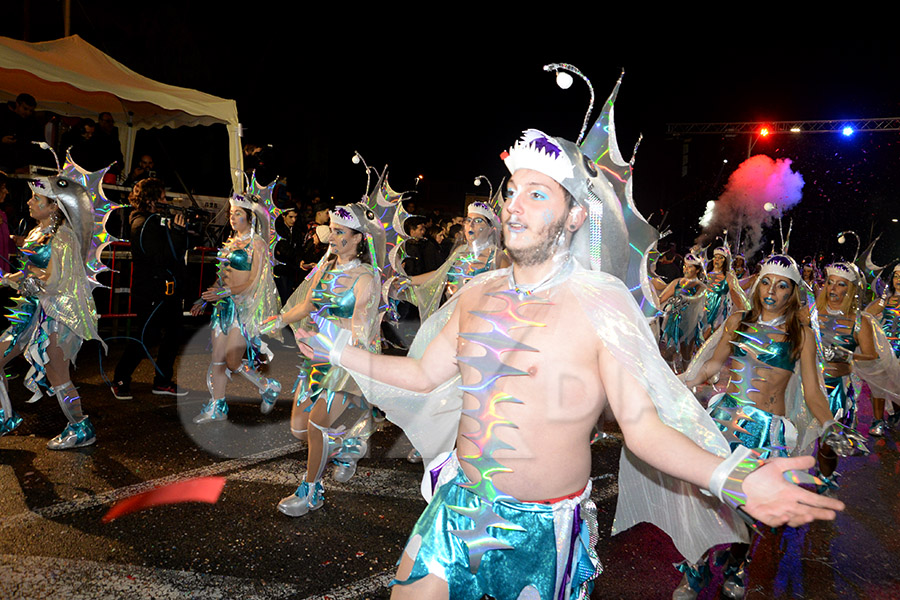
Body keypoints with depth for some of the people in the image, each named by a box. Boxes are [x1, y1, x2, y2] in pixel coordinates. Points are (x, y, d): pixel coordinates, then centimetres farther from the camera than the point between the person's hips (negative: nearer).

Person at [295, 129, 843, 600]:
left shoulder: (602, 305, -16)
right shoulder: (477, 295, -1)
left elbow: (645, 427, -19)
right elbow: (424, 374, 10)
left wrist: (734, 480, -34)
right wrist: (340, 351, 12)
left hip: (543, 532, -4)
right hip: (458, 507, 5)